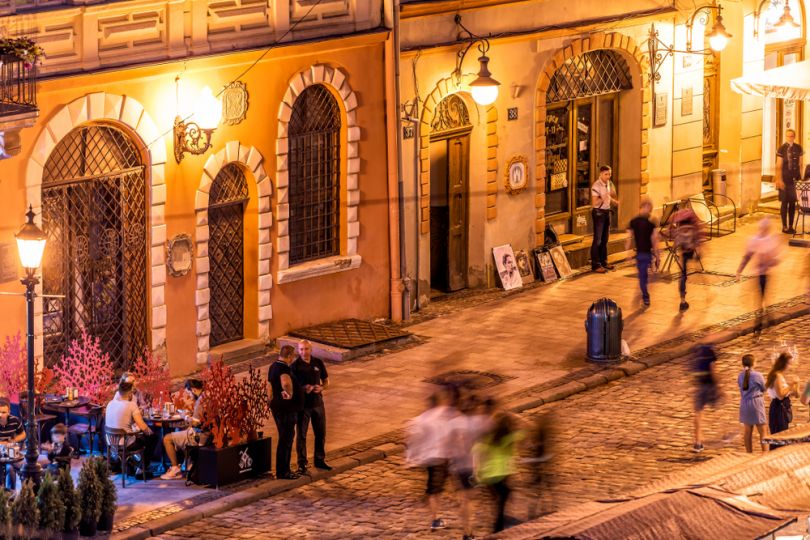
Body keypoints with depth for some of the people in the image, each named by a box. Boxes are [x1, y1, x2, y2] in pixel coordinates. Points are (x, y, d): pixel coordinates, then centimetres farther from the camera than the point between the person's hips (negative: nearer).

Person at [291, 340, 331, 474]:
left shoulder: (318, 363, 2)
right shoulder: (295, 366, -9)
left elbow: (326, 380, 11)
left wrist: (321, 387, -11)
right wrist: (303, 389, -24)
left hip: (317, 402, 4)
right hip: (302, 404, -4)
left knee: (321, 433, 13)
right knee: (301, 434, 2)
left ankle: (320, 460, 29)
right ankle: (302, 464, 10)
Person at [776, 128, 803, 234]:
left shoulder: (798, 148, 5)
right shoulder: (782, 149, -4)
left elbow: (800, 164, 10)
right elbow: (779, 166, -6)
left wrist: (800, 177, 3)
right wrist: (779, 180, -12)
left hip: (795, 179, 3)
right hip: (785, 179, -3)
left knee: (792, 203, 6)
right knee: (784, 202, 1)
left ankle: (791, 226, 13)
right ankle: (784, 226, 7)